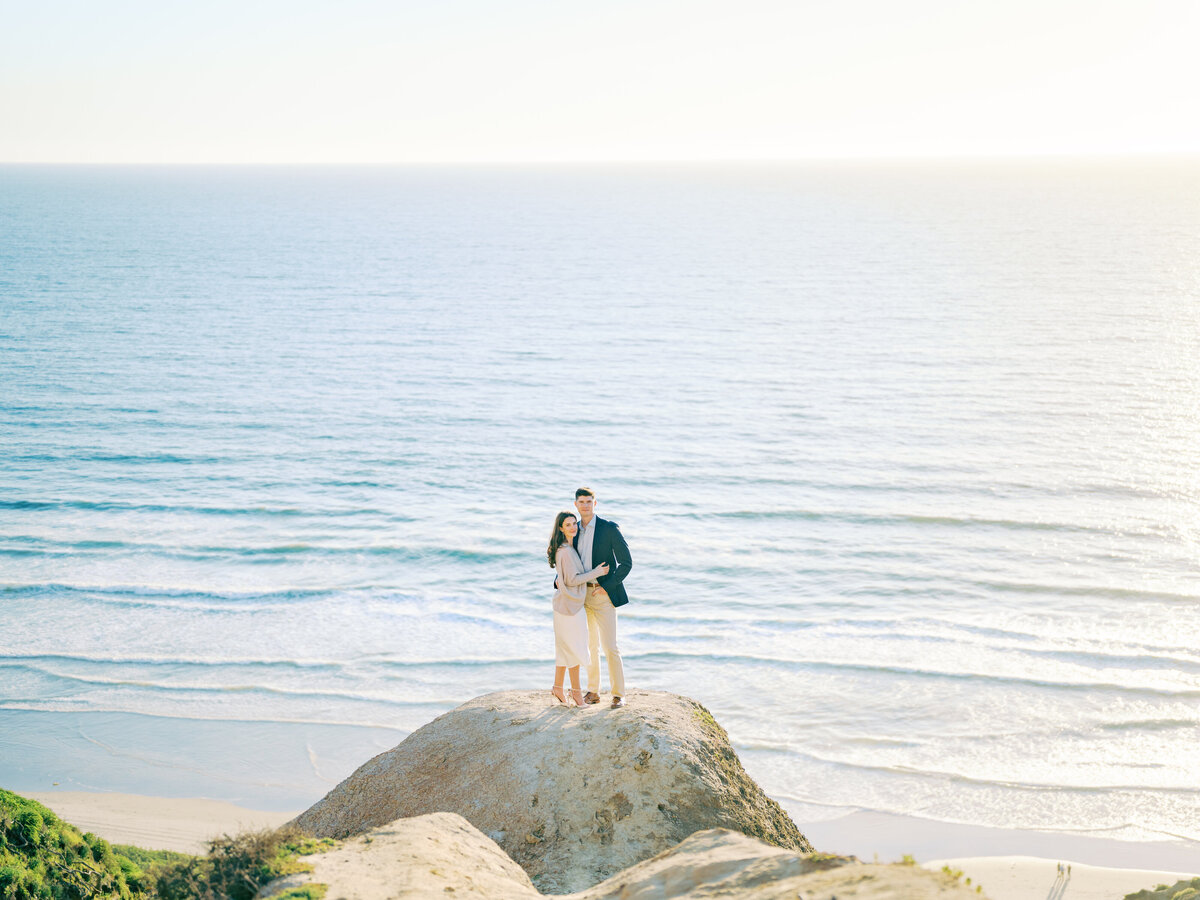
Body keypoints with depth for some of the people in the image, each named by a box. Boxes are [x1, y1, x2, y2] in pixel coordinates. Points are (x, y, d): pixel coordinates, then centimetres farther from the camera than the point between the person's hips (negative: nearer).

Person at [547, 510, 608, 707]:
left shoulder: (570, 547, 10)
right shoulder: (566, 551, -21)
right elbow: (572, 579, -20)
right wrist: (596, 573, -15)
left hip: (569, 603, 10)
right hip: (569, 604, -10)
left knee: (565, 647, 15)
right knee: (575, 648, 0)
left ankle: (558, 687, 23)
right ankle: (576, 690, 9)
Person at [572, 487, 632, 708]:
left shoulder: (609, 528, -10)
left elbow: (626, 562, -11)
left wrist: (606, 587, -16)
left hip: (603, 594, -6)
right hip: (583, 594, 6)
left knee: (609, 647, -8)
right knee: (590, 646, 11)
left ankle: (618, 694, 1)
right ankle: (593, 691, 19)